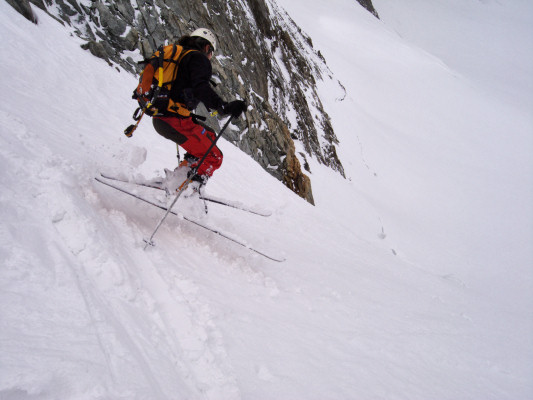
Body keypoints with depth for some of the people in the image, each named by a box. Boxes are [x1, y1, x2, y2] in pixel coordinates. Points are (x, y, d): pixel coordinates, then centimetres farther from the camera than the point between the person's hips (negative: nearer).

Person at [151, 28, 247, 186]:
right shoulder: (199, 58, -4)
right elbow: (200, 87, -24)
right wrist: (224, 107, -34)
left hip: (159, 119, 9)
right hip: (177, 121, -9)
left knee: (209, 135, 27)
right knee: (214, 158, 0)